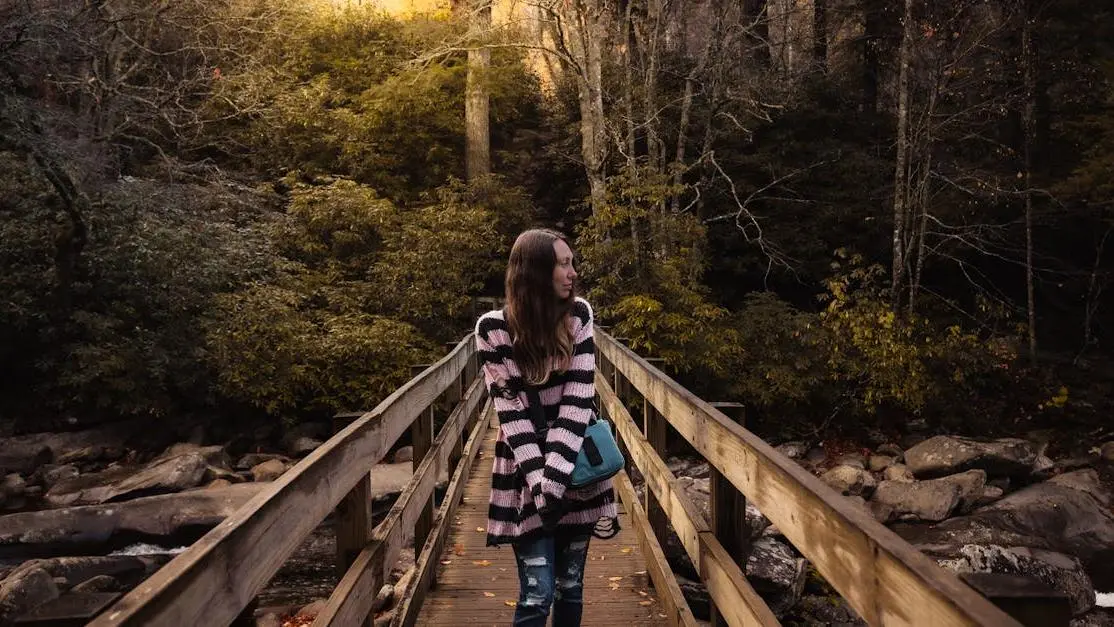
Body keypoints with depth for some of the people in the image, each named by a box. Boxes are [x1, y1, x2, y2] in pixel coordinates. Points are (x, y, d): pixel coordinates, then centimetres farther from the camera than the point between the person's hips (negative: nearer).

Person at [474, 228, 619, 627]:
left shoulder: (579, 315, -4)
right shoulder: (493, 328, -10)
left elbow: (578, 396, -11)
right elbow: (510, 410, -13)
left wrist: (555, 476, -20)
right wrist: (539, 479, -21)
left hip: (577, 465, 3)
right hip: (525, 471, -3)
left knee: (571, 586, 13)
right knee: (537, 595, -2)